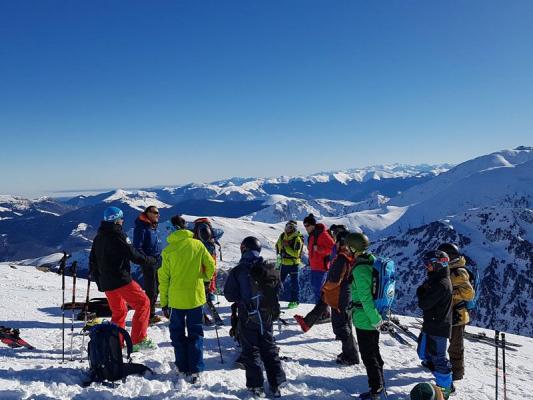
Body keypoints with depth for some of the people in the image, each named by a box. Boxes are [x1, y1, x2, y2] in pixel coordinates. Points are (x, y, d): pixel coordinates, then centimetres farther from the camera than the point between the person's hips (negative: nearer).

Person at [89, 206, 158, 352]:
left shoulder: (98, 238, 13)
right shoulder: (117, 237, -12)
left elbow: (92, 261, 19)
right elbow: (135, 256, -13)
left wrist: (97, 279, 28)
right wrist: (155, 261, -1)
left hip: (105, 283, 9)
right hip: (121, 280, -9)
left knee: (118, 311, 20)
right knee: (143, 303, -4)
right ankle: (138, 340, -9)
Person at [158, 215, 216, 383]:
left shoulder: (168, 250, -7)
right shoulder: (197, 245, -4)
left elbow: (163, 278, -4)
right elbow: (210, 266, 0)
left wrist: (164, 303, 5)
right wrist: (204, 278, 22)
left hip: (176, 298, -1)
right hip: (195, 296, 1)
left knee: (177, 334, 16)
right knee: (195, 333, 11)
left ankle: (183, 368, 19)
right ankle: (194, 370, 6)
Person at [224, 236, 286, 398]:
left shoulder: (237, 271, -15)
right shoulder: (270, 269, -4)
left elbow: (229, 295, -9)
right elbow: (277, 289, 8)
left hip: (247, 318, -3)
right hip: (267, 316, 3)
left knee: (251, 350, 9)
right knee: (269, 348, 15)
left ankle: (256, 385, 9)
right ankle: (275, 384, 16)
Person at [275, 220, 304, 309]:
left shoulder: (297, 239, -16)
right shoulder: (282, 236, 3)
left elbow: (296, 254, -24)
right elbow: (277, 245, 20)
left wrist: (286, 247, -25)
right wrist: (279, 253, 5)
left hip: (293, 264, -6)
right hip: (284, 263, 6)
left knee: (294, 283, 3)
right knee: (279, 281, 12)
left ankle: (295, 301, 13)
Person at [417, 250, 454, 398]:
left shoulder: (441, 284, -25)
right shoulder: (437, 280, 8)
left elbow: (424, 304, -23)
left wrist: (421, 291, -6)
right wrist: (423, 291, -6)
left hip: (437, 328, -10)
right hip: (431, 325, 10)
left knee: (438, 358, 3)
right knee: (424, 353, 21)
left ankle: (445, 388, 19)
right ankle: (444, 381, 34)